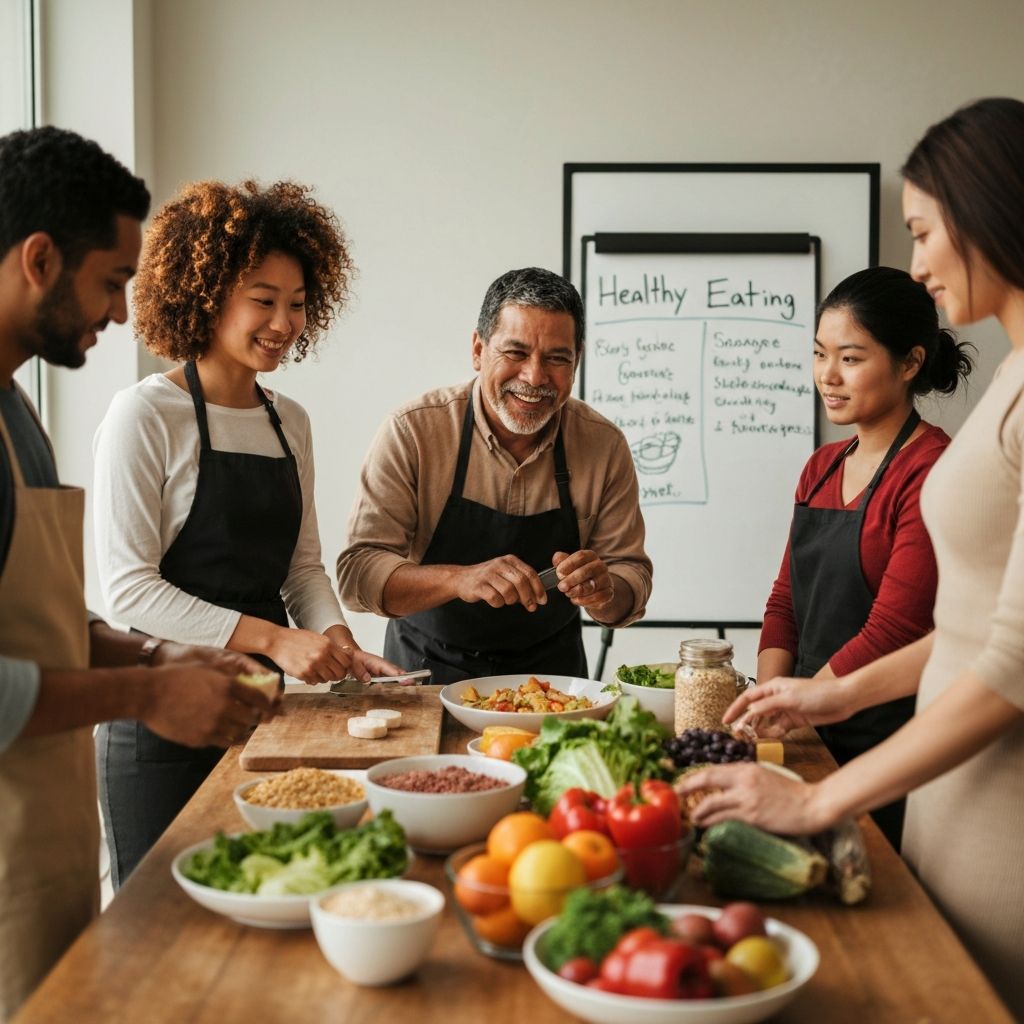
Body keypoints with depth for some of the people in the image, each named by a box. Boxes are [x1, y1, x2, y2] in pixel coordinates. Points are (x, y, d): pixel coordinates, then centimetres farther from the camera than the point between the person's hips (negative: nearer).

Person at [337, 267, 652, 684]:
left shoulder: (605, 445, -4)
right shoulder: (412, 431, -12)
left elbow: (632, 576, 1)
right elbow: (357, 572, -15)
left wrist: (603, 592, -22)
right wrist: (459, 579, -31)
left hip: (551, 674, 3)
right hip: (427, 670, -2)